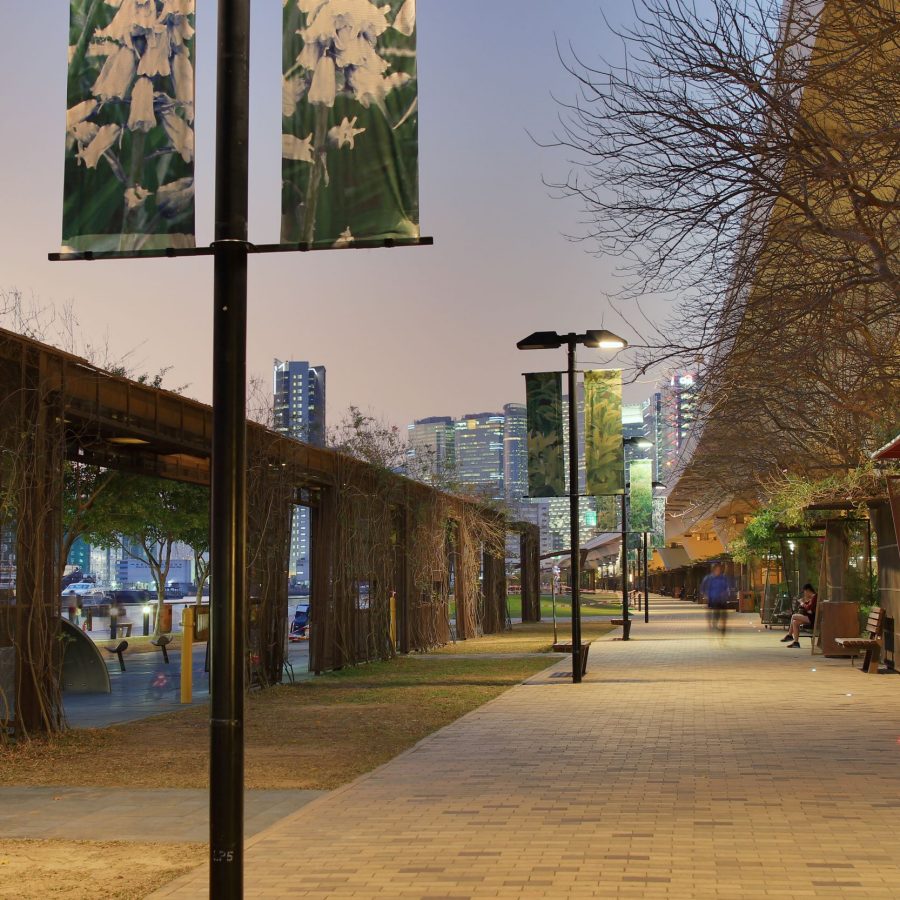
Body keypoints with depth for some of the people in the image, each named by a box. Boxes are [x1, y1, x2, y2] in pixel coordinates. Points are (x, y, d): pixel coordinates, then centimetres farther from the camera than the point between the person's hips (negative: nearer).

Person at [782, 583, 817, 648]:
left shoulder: (815, 596, -14)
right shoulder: (812, 597, 16)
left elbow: (808, 608, -18)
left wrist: (803, 604, -2)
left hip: (813, 618, -10)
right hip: (811, 617, 10)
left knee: (794, 616, -13)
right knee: (795, 622, 3)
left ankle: (789, 635, -1)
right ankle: (796, 642, 3)